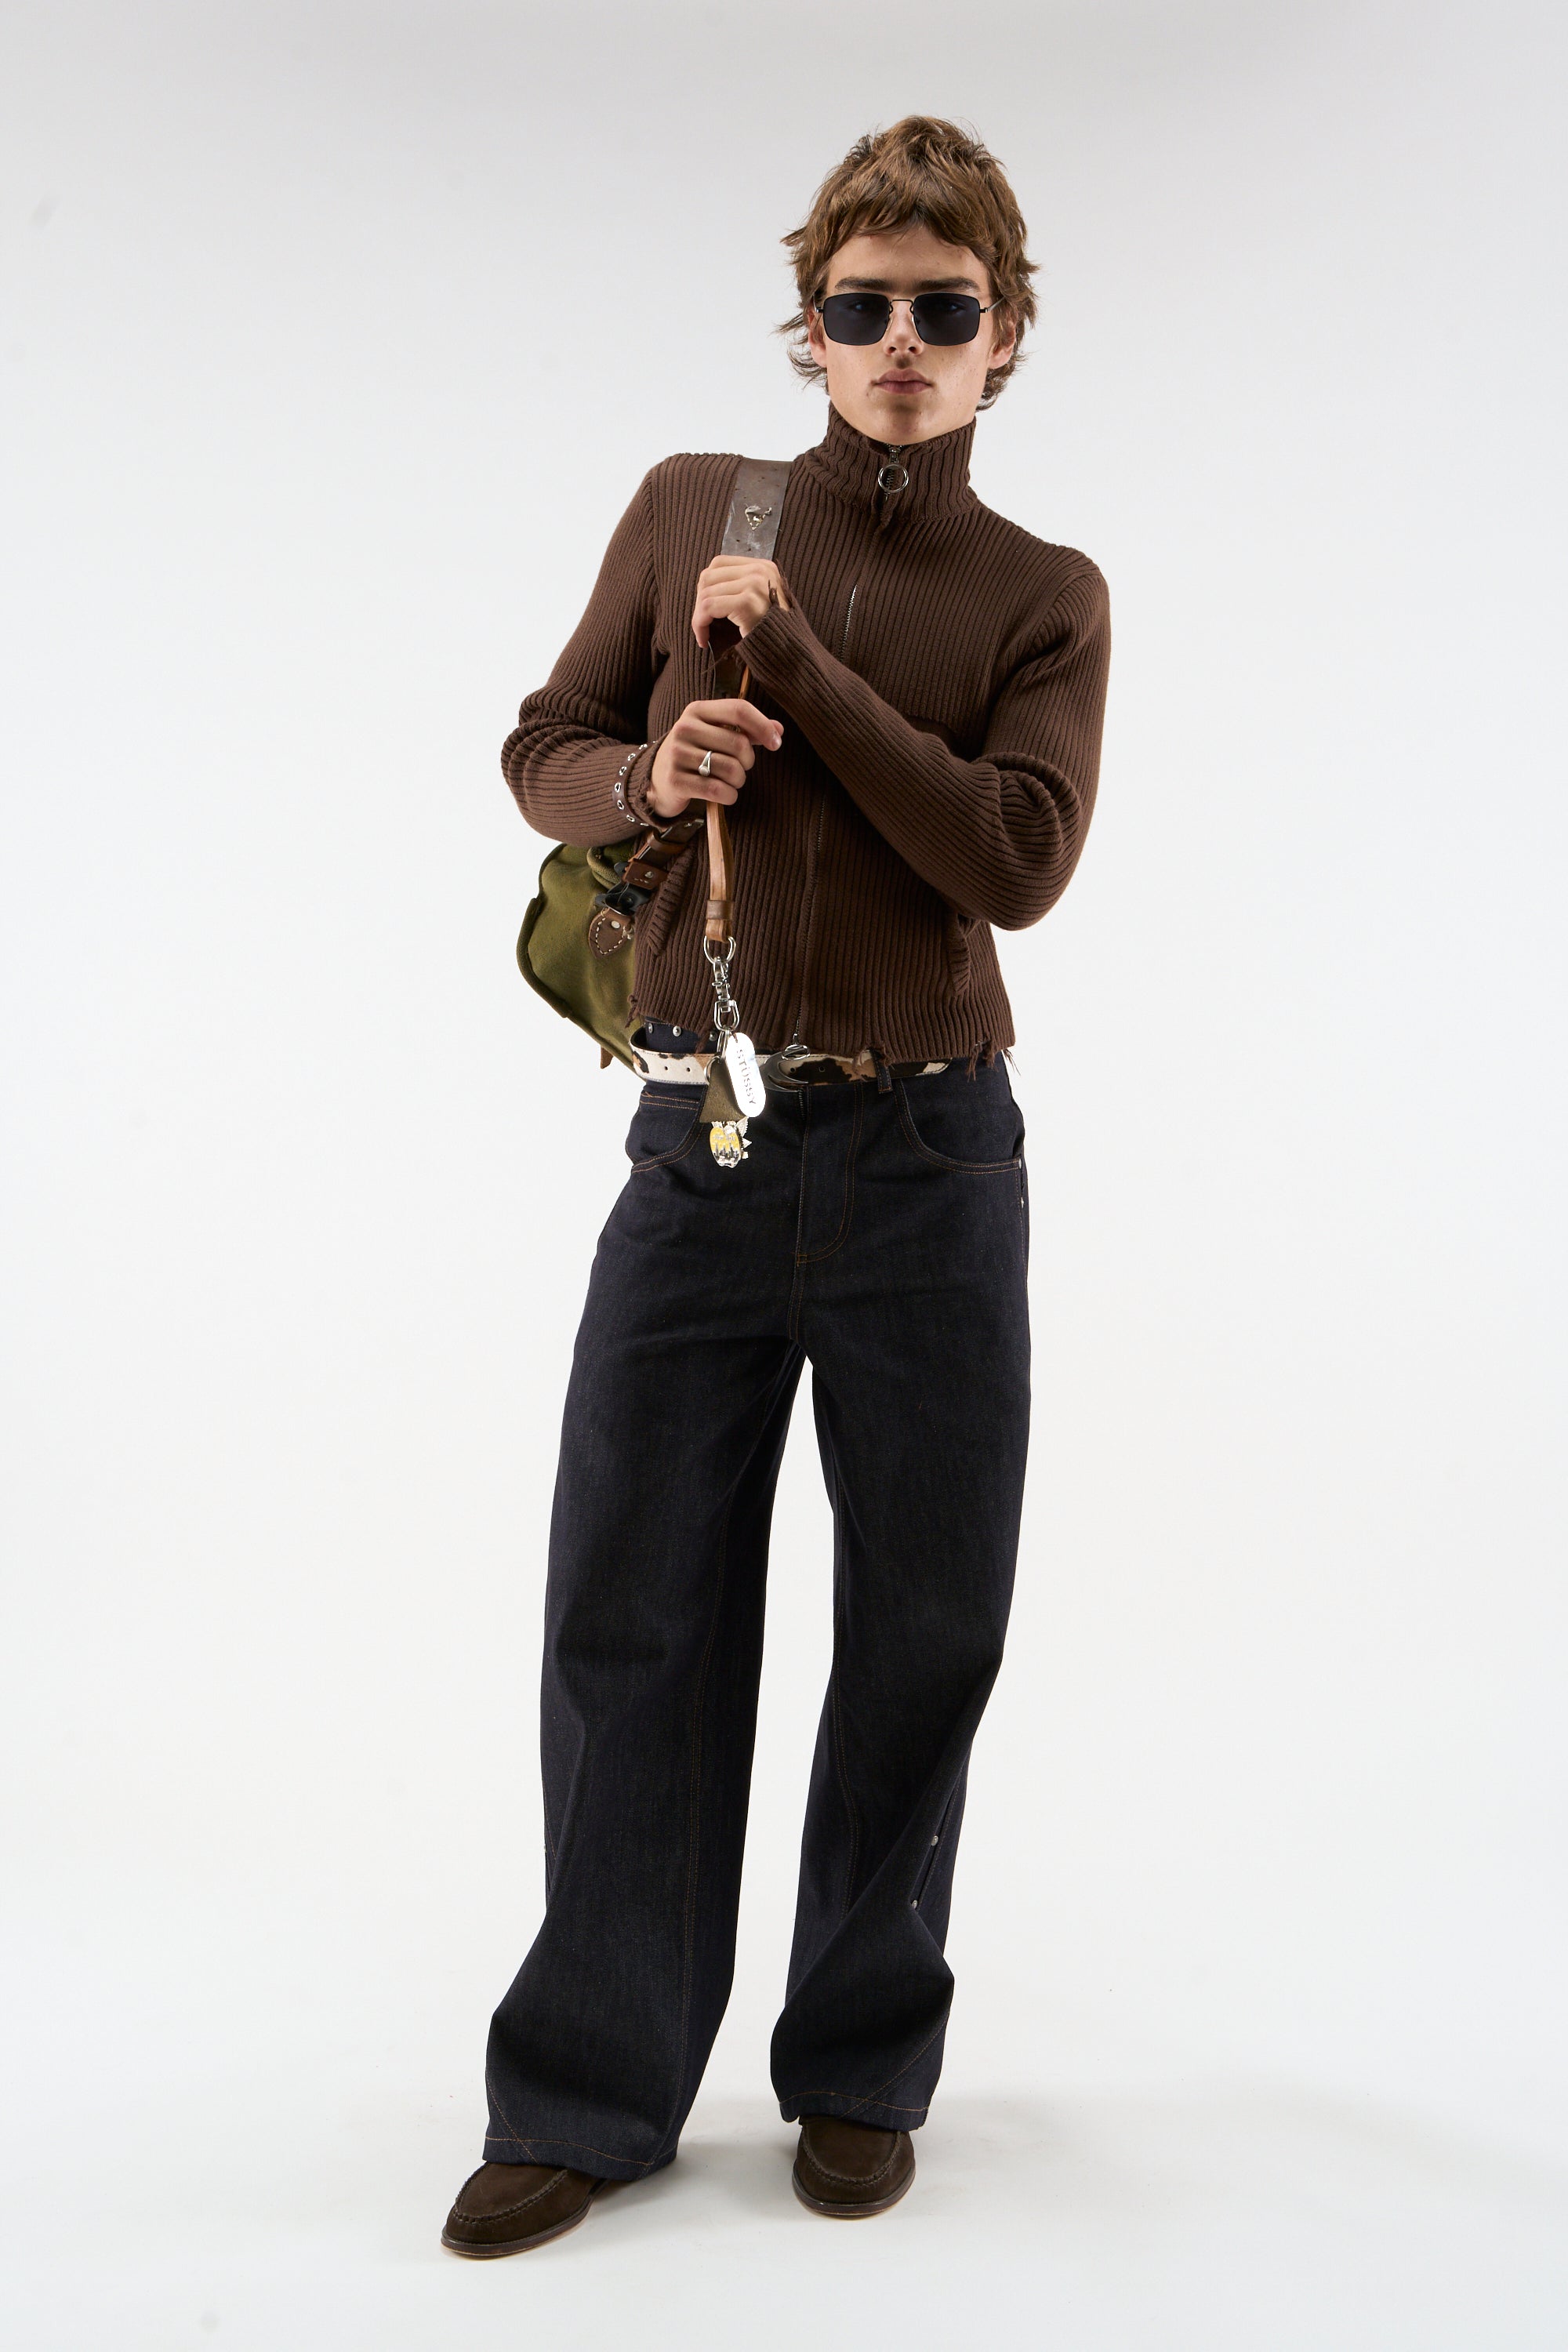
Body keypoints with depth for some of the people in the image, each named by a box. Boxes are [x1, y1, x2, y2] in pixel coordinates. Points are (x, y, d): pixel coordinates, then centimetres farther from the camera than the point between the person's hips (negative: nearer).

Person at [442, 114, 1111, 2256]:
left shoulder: (1046, 598, 5)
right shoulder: (691, 510, 9)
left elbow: (1018, 859, -10)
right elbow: (541, 753, 13)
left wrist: (795, 660, -13)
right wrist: (648, 771, -9)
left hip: (929, 1164, 0)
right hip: (701, 1152, 1)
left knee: (924, 1629, 7)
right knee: (629, 1621, 3)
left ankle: (863, 2072, 27)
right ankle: (591, 2095, 19)